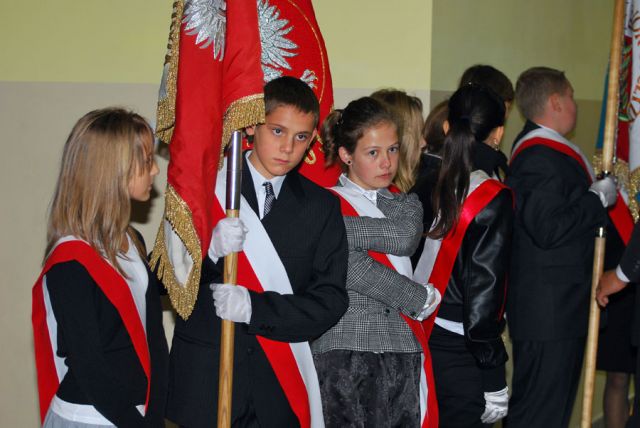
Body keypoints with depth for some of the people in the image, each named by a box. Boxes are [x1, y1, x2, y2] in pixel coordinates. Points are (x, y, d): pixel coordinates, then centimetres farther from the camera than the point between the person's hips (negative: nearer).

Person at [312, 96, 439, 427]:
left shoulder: (406, 204, 19)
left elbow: (405, 237, -6)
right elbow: (352, 267, -13)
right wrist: (419, 298, -6)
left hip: (401, 360, 4)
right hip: (344, 356, -4)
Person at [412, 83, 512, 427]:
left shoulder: (425, 189, 1)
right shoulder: (494, 200, -14)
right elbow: (484, 291, -16)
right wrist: (493, 379, -9)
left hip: (415, 340, 6)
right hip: (461, 355, -5)